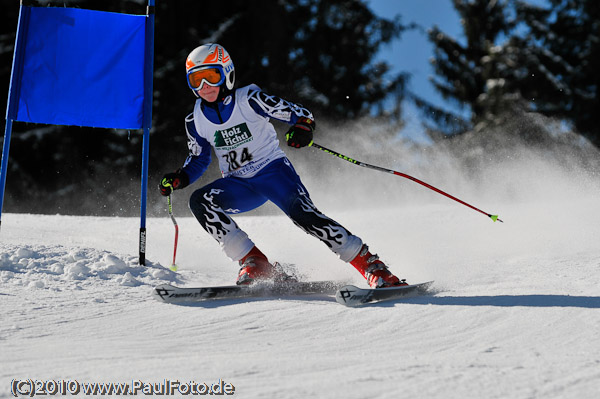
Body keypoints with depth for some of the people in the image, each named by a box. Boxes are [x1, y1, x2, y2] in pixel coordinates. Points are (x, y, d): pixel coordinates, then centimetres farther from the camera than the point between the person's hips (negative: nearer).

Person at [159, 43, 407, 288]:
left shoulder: (249, 100, -12)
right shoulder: (196, 120, 0)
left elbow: (299, 114, -9)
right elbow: (198, 161, 16)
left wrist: (303, 129, -33)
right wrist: (178, 179, -4)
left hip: (272, 169, -4)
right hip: (239, 186, 5)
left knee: (303, 213, -29)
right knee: (199, 201, -22)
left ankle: (373, 267, -27)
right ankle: (255, 264, -20)